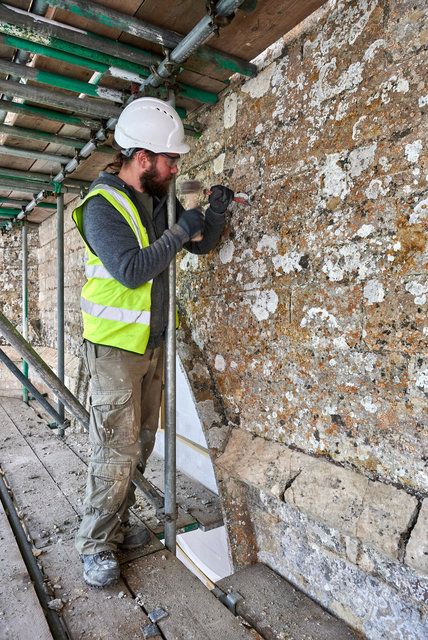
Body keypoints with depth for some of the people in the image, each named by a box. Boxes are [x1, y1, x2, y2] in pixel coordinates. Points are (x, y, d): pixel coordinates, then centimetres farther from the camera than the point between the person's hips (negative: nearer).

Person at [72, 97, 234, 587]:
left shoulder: (160, 201, 10)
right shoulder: (102, 206, -13)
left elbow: (202, 245, 17)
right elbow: (132, 269, -25)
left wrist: (214, 213, -2)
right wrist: (181, 230, -18)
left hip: (151, 344, 8)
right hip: (114, 346, -8)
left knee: (141, 442, 14)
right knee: (117, 449, -4)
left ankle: (118, 522, 32)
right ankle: (95, 545, 16)